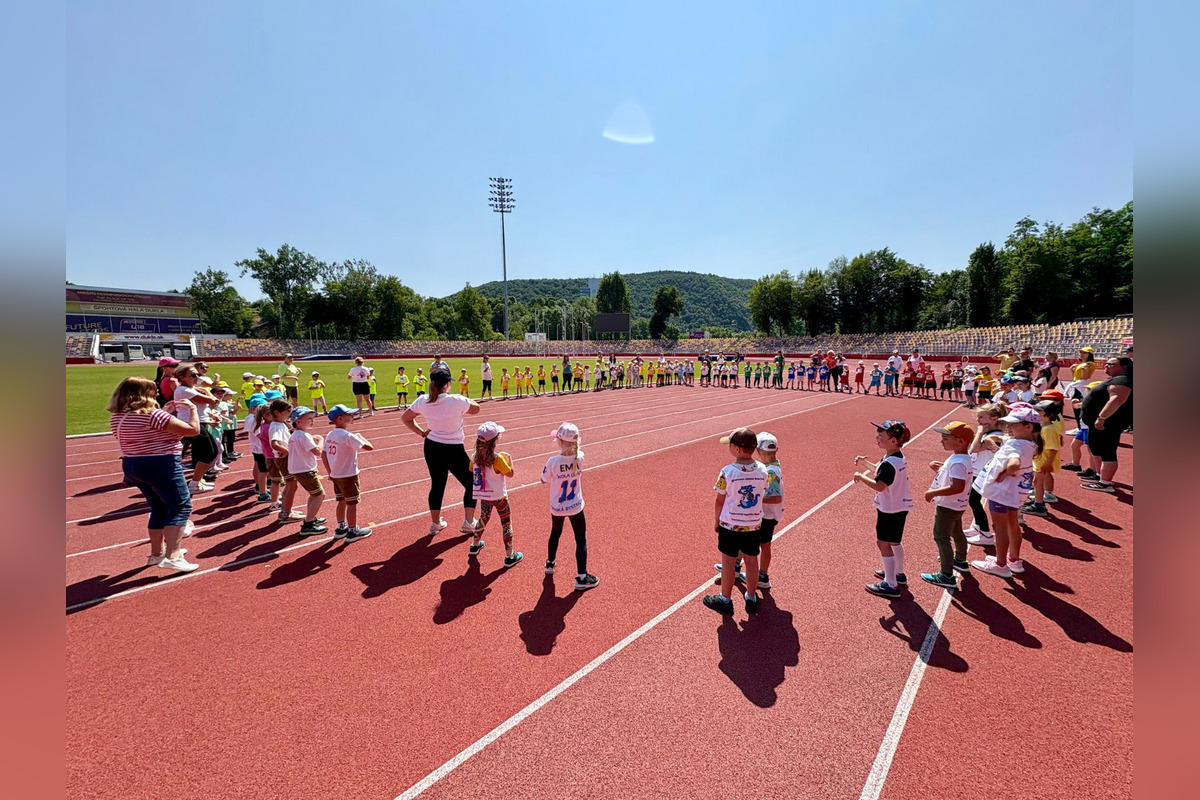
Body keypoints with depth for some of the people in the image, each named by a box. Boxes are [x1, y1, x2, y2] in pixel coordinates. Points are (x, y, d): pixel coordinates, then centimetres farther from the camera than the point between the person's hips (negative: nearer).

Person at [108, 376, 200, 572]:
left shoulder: (117, 418, 6)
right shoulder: (153, 415, -21)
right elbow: (193, 430, -21)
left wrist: (164, 412, 17)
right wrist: (192, 409, -7)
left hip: (132, 466, 9)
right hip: (161, 466, -9)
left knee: (159, 509, 21)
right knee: (180, 507, -5)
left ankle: (157, 553, 30)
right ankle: (172, 556, -14)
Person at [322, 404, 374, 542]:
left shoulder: (330, 435, 3)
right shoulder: (347, 436, -21)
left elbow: (323, 455, 6)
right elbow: (369, 447, -24)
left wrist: (330, 472, 11)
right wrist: (360, 436, -6)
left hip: (335, 475, 8)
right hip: (348, 476, -8)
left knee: (342, 501, 21)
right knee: (352, 503, 5)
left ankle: (341, 528, 33)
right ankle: (352, 531, 16)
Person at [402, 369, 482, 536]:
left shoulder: (422, 401, -5)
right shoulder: (457, 401, -20)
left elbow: (405, 418, 8)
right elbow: (476, 408, -2)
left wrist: (422, 433, 8)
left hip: (431, 448, 6)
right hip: (454, 450, -5)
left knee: (437, 485, 21)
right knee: (472, 484, 13)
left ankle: (435, 524, 32)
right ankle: (468, 523, 18)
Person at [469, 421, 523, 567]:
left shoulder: (476, 456, -9)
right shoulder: (498, 459, -27)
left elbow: (472, 470, 10)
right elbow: (510, 474, -17)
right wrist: (509, 460, -5)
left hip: (483, 496, 6)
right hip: (499, 497, -6)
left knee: (483, 518, 28)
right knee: (506, 523, 8)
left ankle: (475, 545, 46)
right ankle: (509, 556, 14)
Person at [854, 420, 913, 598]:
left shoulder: (889, 463, -27)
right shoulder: (898, 457, 5)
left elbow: (878, 486, -30)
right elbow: (880, 470, 19)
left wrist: (860, 476, -17)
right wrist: (865, 462, 10)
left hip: (889, 510, -10)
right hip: (900, 506, 10)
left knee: (883, 543, -2)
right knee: (894, 542, 24)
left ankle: (891, 585, 5)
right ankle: (898, 573, 41)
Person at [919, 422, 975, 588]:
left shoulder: (957, 462, -28)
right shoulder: (960, 458, 4)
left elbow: (957, 487, -36)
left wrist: (933, 492, -30)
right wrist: (937, 467, 0)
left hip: (947, 507, -11)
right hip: (957, 506, 11)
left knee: (941, 538, -3)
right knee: (957, 533, 29)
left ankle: (947, 576, 1)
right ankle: (960, 561, 50)